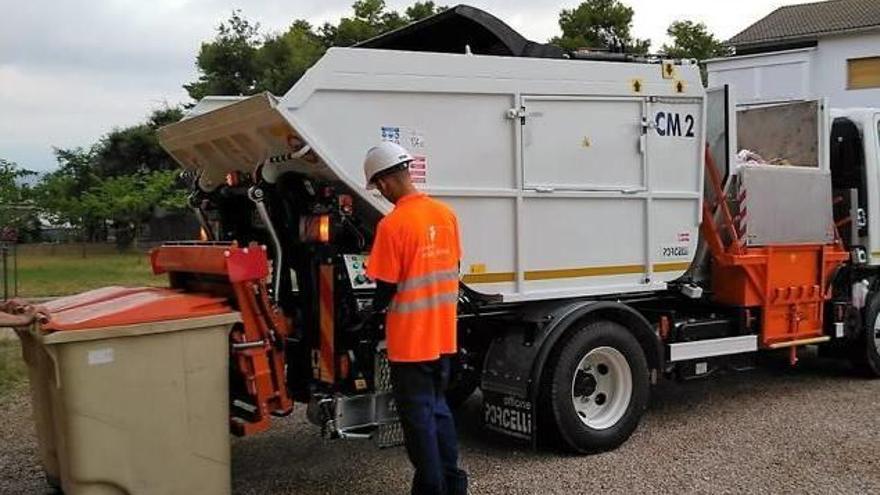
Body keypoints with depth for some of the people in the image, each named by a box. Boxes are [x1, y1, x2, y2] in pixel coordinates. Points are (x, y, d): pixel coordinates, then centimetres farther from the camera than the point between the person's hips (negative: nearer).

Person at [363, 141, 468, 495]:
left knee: (418, 416, 6)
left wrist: (373, 311, 5)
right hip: (443, 335, 7)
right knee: (438, 407, 20)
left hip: (410, 340, -7)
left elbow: (387, 287, -15)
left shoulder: (392, 224, -18)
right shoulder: (446, 214, 2)